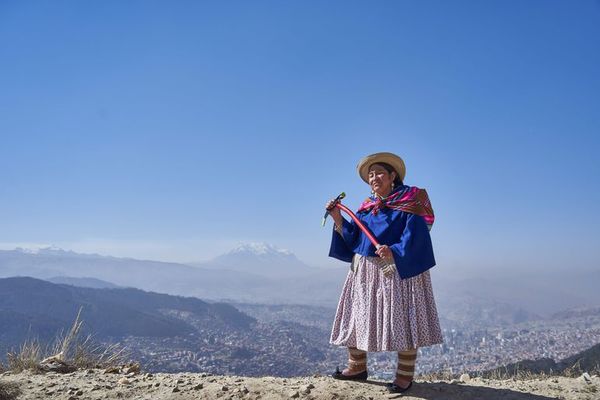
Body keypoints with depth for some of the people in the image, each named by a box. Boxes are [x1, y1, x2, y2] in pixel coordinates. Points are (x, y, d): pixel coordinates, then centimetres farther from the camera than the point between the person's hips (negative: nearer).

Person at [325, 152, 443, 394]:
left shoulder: (409, 203, -6)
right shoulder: (367, 207, 14)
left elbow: (416, 236, -17)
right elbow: (353, 239, 10)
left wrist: (395, 252, -30)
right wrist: (338, 220, -1)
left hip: (398, 270, -6)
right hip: (365, 272, 7)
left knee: (401, 319, -3)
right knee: (357, 317, 9)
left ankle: (405, 374, 9)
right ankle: (357, 367, 23)